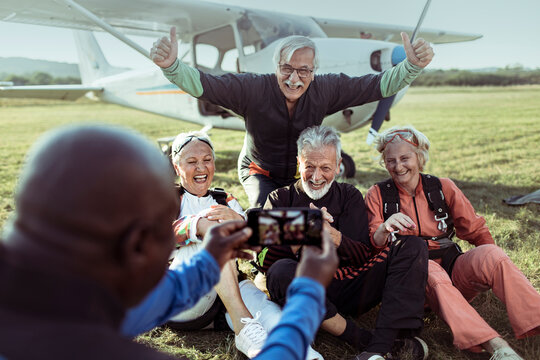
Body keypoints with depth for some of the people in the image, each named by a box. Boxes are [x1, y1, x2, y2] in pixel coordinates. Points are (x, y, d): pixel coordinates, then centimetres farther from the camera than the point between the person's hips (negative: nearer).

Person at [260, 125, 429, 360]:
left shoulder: (350, 197, 13)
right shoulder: (280, 200, 7)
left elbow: (363, 256, 1)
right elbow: (265, 261, -5)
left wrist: (335, 237, -21)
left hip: (350, 290, 3)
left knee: (413, 246, -13)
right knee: (281, 271, -34)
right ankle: (367, 341, -27)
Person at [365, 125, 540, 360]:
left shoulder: (443, 188, 10)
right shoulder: (378, 195, 5)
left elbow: (477, 232, 10)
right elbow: (373, 245, -4)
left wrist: (492, 263, -8)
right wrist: (383, 230, -27)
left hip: (451, 269, 2)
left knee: (491, 254, -25)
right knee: (431, 272, -35)